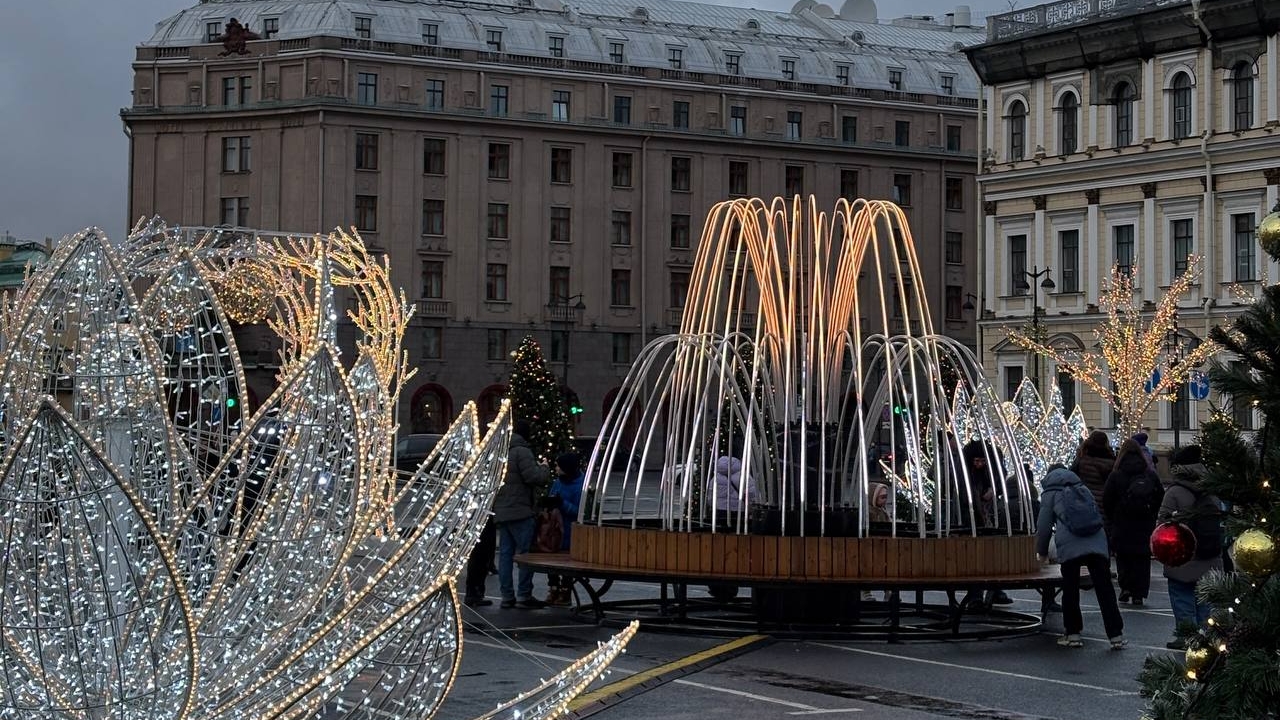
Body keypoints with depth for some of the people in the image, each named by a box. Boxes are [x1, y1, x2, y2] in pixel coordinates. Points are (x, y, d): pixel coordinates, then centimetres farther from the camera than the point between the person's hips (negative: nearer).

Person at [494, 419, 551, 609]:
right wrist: (545, 471, 0)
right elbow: (532, 476, -17)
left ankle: (507, 595, 7)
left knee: (505, 553, 7)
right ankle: (524, 595, -7)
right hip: (519, 511, -8)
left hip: (500, 512, 8)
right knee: (527, 552, -4)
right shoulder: (522, 451, -10)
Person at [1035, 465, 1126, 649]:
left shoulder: (1050, 493, 16)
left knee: (1070, 591, 8)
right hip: (1097, 543, 3)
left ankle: (1072, 634, 10)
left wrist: (1042, 552, 28)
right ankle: (1116, 635, -1)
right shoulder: (1082, 489, 29)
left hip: (1069, 547, -3)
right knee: (1105, 590, 1)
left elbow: (1044, 525, 14)